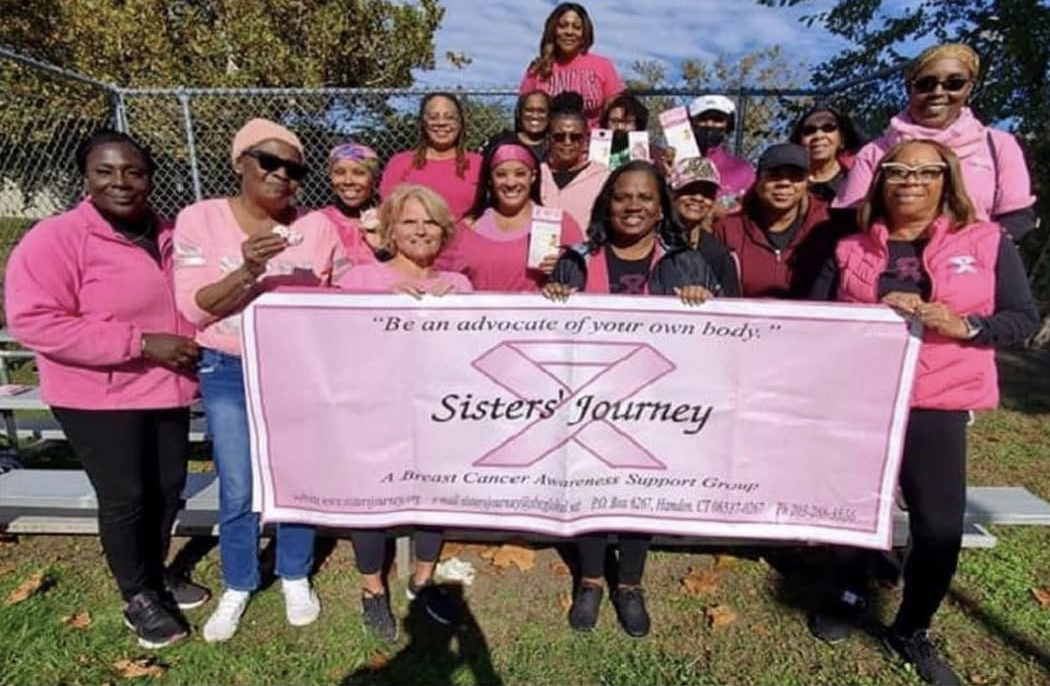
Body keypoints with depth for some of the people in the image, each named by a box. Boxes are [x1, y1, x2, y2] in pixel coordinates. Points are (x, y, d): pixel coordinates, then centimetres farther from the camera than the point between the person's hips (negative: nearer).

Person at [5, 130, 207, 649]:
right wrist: (141, 343, -26)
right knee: (124, 497, 4)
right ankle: (137, 597, 26)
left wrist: (191, 343, 1)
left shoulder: (166, 236, 6)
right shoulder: (56, 237, -14)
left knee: (169, 487, 15)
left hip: (166, 389, 6)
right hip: (100, 397, -6)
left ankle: (158, 574, 37)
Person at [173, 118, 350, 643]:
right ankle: (237, 586, 34)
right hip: (228, 373, 0)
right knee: (237, 490, 9)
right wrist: (247, 271, -27)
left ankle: (295, 577, 36)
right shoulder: (200, 219, -5)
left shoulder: (316, 228, -4)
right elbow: (193, 308, -11)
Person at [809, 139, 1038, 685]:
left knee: (941, 527, 0)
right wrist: (873, 312, -14)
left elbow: (1025, 319, 2)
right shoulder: (850, 250, 6)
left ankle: (911, 631, 27)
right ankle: (849, 597, 41)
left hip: (937, 407, 0)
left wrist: (963, 326, -16)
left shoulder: (987, 242, 3)